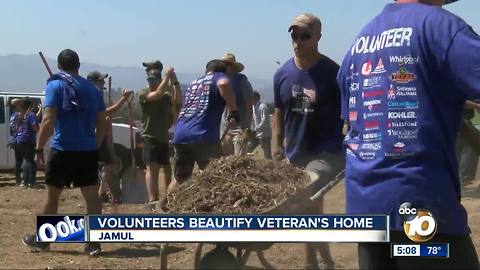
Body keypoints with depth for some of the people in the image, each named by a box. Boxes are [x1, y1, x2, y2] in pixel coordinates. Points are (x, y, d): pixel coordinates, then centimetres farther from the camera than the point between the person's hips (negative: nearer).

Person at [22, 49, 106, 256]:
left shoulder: (55, 85, -4)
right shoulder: (92, 89, 10)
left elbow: (48, 120, -13)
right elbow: (102, 124, 11)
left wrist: (39, 148, -7)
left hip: (63, 150, -3)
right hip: (88, 151, 4)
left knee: (52, 195, 10)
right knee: (91, 195, 4)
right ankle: (94, 243, 3)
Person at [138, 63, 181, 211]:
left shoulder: (166, 95, 9)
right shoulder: (144, 94, -4)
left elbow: (177, 100, -7)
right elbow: (157, 94, -21)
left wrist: (175, 82, -16)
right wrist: (168, 77, -20)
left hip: (164, 137, 6)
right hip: (150, 136, -6)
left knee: (167, 168, 12)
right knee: (152, 167, -13)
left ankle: (164, 198, 24)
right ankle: (152, 200, -18)